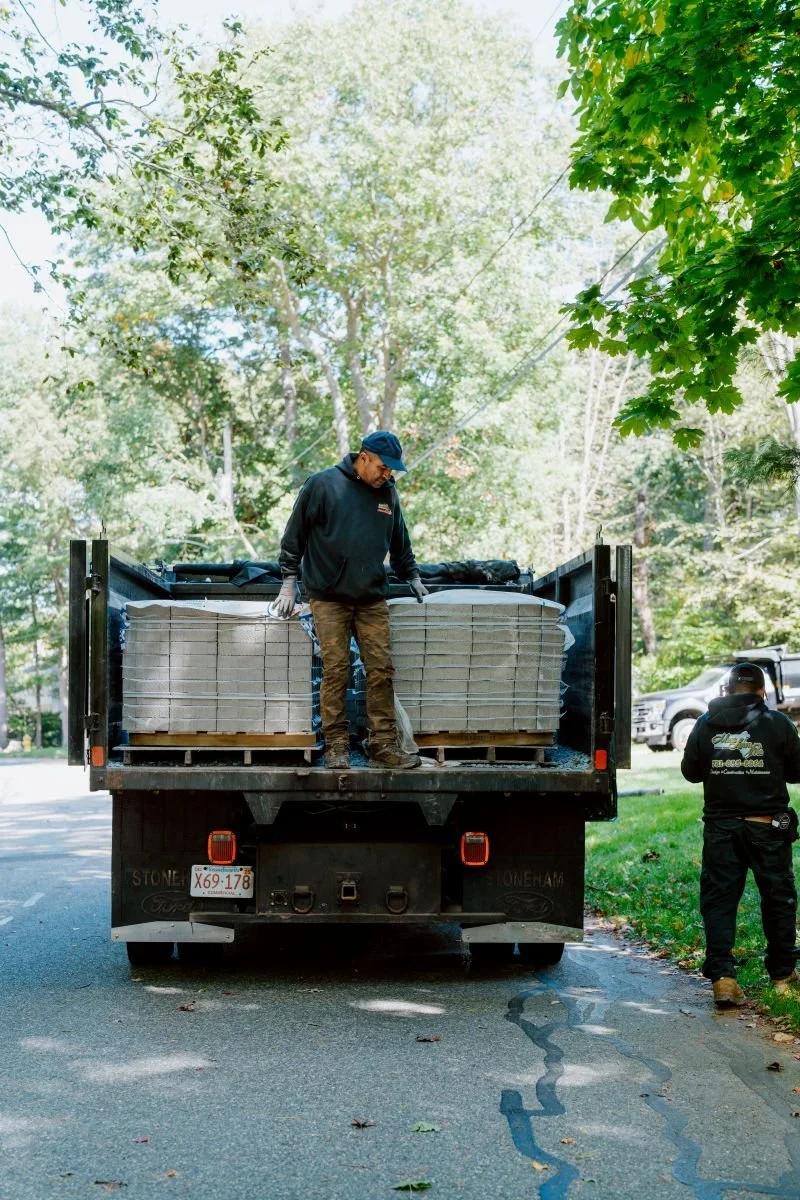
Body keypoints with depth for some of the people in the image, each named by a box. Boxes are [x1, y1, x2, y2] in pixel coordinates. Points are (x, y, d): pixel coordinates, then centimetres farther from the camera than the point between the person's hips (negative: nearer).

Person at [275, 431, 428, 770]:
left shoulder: (388, 493, 12)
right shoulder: (322, 485, -3)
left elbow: (400, 543, 27)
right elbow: (294, 535, 1)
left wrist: (412, 576, 27)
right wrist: (289, 581, -1)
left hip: (373, 599, 4)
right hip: (329, 599, -4)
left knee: (381, 671, -2)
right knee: (335, 671, -5)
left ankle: (384, 745, 4)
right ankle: (336, 746, 3)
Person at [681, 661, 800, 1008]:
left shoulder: (706, 725, -1)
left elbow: (690, 771, 7)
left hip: (720, 826, 1)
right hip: (768, 825, -1)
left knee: (718, 900, 5)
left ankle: (722, 977, -6)